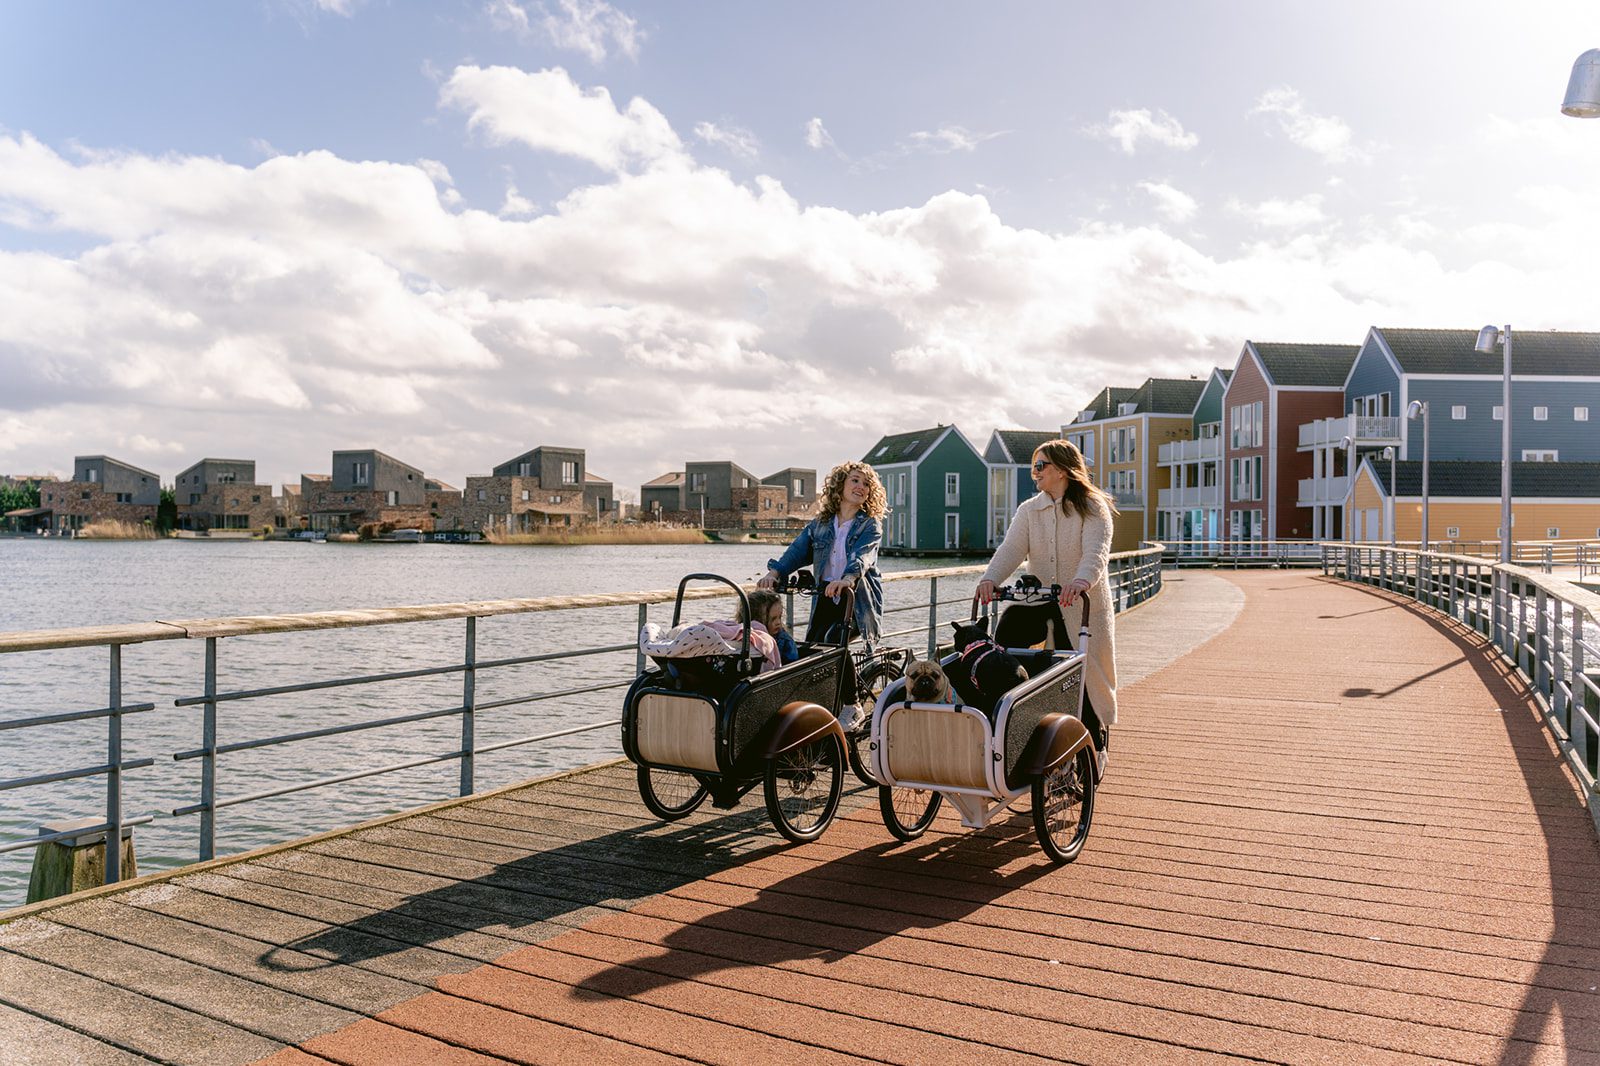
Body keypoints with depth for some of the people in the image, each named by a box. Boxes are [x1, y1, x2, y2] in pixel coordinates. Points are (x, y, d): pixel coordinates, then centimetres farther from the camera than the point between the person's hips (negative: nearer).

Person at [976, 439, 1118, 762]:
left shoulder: (1092, 508, -4)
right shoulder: (1029, 510, 9)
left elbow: (1096, 551, -21)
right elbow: (1011, 548, -6)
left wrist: (1081, 581, -43)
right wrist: (990, 579, -26)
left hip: (1084, 605, -4)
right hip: (1039, 603, 4)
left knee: (1085, 677, 0)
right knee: (1008, 626, -20)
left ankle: (1096, 748, 22)